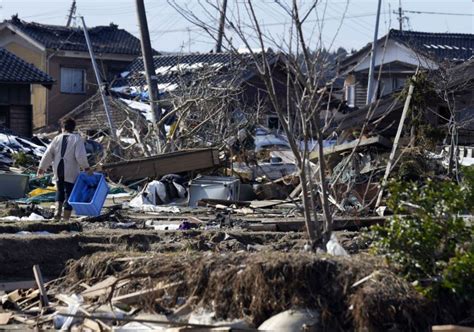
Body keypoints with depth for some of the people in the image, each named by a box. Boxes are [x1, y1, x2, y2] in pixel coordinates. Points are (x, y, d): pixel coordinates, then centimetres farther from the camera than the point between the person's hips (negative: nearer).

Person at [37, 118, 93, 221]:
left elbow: (48, 154, 6)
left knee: (60, 191, 22)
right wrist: (86, 168, -4)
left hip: (58, 171, 3)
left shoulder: (57, 138, 4)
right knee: (69, 194, 4)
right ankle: (66, 218, 4)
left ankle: (58, 210, 1)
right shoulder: (77, 139, -6)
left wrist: (42, 167, 17)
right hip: (71, 172, -3)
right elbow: (80, 156, -15)